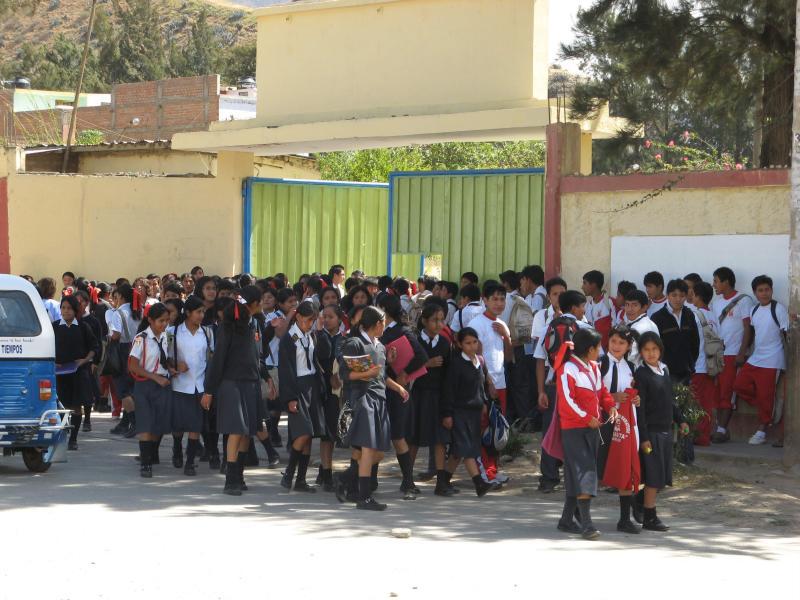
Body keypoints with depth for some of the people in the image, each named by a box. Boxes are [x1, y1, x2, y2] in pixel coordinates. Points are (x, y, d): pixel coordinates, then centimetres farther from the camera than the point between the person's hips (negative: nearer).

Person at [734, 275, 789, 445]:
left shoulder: (778, 309, -9)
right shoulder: (754, 311, 11)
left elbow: (786, 334, -8)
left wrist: (787, 359, -11)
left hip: (771, 361, -7)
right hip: (754, 359, 7)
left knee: (765, 396, -4)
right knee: (739, 386, 3)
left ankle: (761, 431, 6)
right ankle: (769, 412, 15)